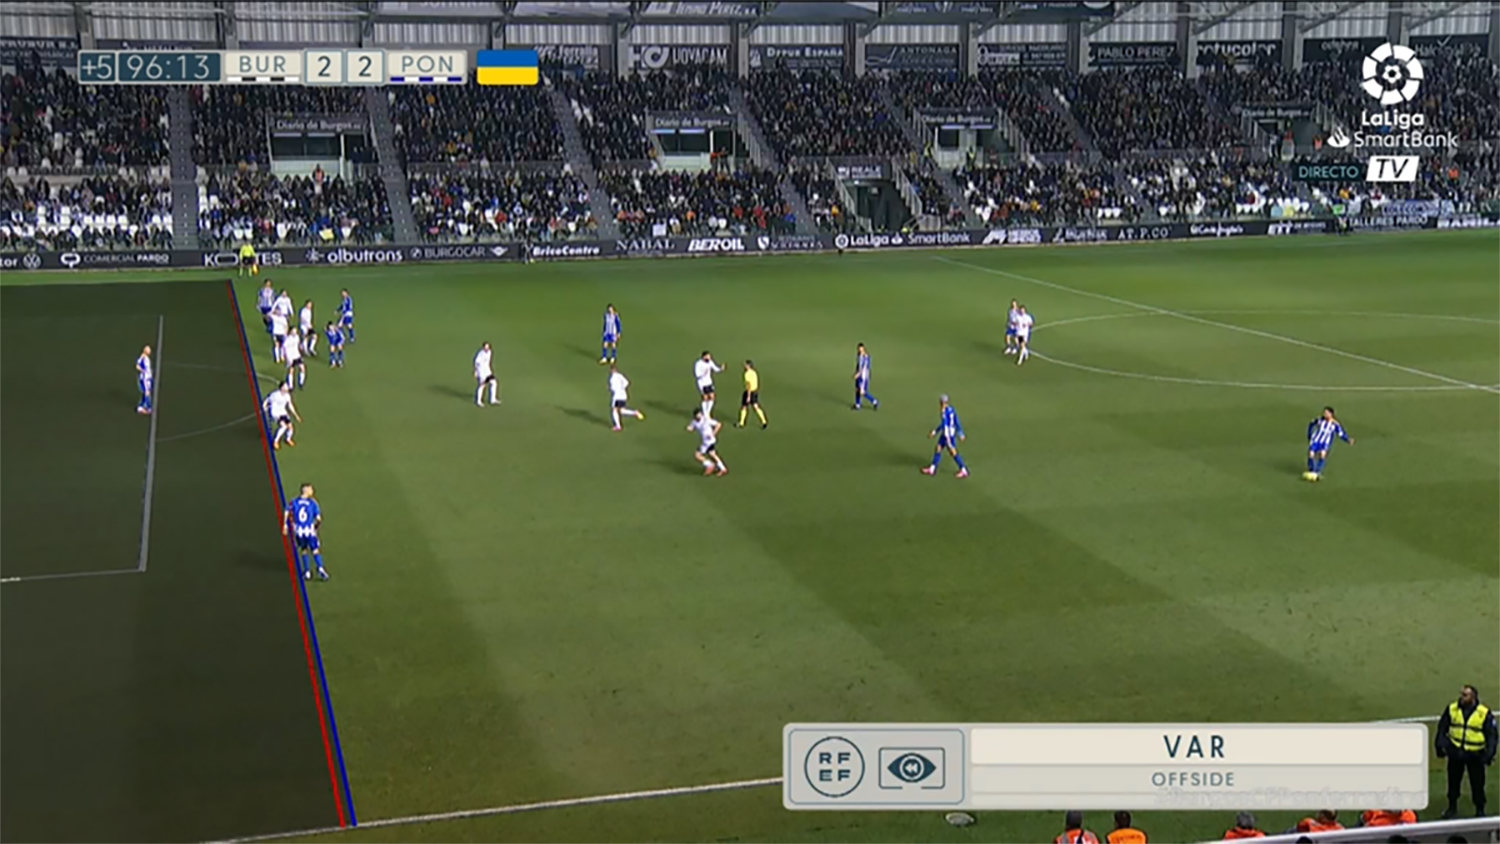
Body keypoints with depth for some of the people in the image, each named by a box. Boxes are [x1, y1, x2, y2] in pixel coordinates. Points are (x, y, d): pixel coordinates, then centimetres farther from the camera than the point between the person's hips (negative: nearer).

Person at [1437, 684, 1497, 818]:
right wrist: (1441, 745, -2)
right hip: (1455, 753, 3)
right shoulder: (1452, 709, -3)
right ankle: (1452, 808, 31)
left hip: (1475, 755, -3)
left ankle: (1480, 811, 20)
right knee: (1453, 782, 15)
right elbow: (1442, 728, 7)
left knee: (1477, 784, 4)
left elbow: (1492, 735, -4)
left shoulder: (1484, 714, -10)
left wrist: (1489, 754, -13)